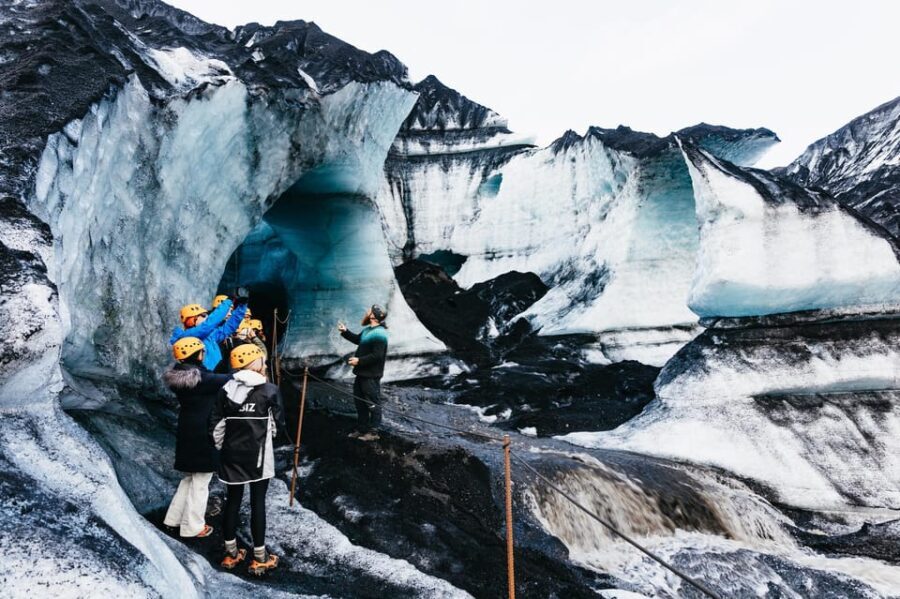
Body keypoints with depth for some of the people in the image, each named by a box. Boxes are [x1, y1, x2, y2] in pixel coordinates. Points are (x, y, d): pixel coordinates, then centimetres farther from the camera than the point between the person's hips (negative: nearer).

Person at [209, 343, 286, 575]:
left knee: (233, 500, 15)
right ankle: (260, 557, 15)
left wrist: (222, 446, 16)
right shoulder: (270, 391, -12)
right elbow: (278, 425, -4)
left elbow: (215, 426, -1)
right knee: (258, 502, 5)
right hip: (259, 455, -3)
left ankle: (231, 553, 28)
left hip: (233, 454, 4)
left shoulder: (225, 390, -3)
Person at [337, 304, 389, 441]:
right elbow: (357, 339, 29)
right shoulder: (367, 329, 10)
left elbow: (377, 356, -26)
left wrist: (359, 360, -22)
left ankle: (373, 432, 10)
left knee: (373, 404, 1)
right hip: (362, 373, 10)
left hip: (371, 375, -10)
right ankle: (361, 429, 31)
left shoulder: (379, 333, -21)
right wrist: (345, 331, 17)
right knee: (360, 402, 19)